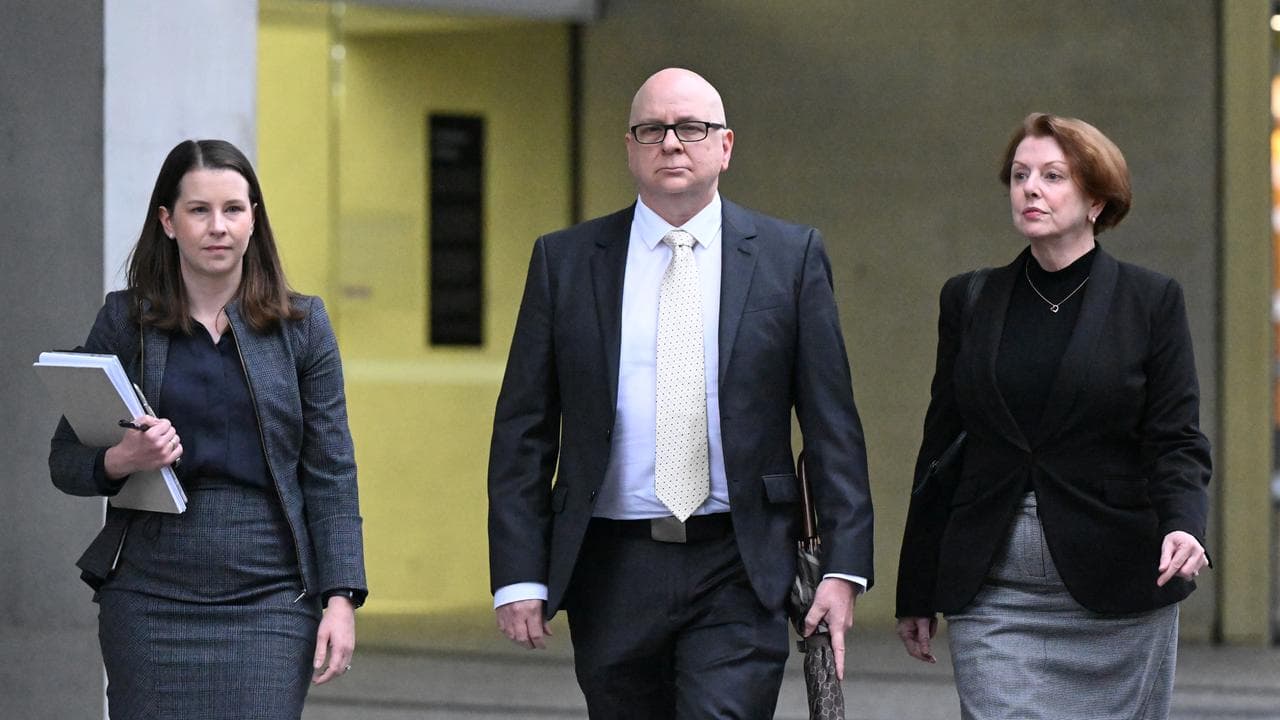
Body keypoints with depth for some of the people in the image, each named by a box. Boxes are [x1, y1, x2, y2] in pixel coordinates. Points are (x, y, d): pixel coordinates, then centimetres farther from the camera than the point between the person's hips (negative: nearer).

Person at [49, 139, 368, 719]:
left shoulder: (300, 324, 6)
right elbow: (64, 460, 8)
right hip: (150, 596, 1)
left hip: (270, 599, 0)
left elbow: (331, 474, 5)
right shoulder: (125, 320, 5)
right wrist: (120, 461, -14)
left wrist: (342, 597, -4)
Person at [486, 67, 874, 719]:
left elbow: (832, 425, 4)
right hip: (612, 566, 2)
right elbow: (522, 432, 6)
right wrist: (519, 577, -2)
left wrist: (843, 567, -4)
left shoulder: (790, 256, 5)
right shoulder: (564, 261, 7)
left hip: (739, 572, -2)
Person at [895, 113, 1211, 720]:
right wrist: (916, 594, 11)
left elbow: (1176, 441, -2)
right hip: (993, 595, 1)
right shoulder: (969, 300, 9)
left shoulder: (1151, 301, 2)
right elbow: (941, 446, 12)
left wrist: (1182, 527, -23)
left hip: (1115, 594, -1)